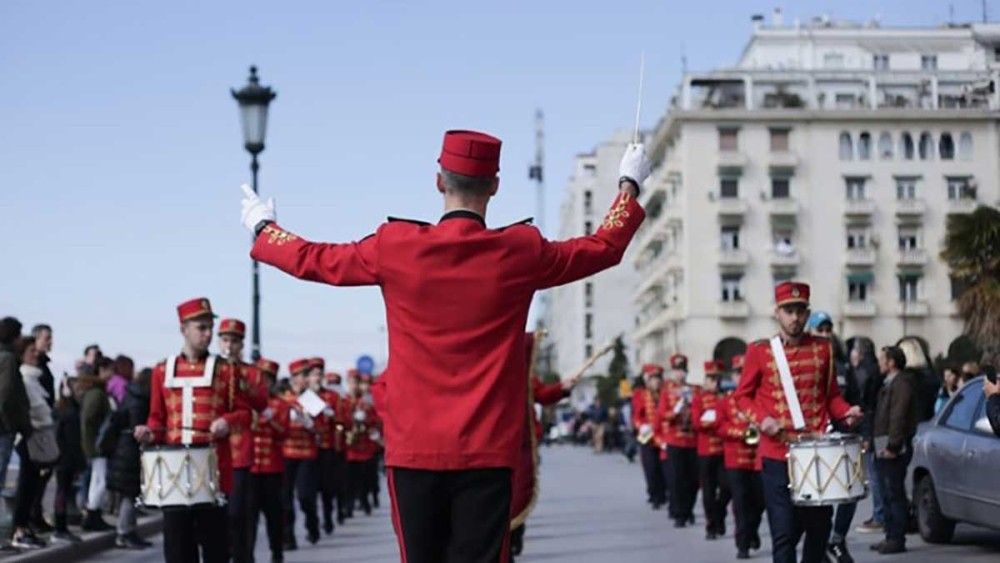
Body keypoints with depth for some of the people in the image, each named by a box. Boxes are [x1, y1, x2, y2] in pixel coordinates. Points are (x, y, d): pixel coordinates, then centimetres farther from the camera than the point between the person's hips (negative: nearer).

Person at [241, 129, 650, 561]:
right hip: (487, 451, -1)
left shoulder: (396, 248, -4)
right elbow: (605, 247, 13)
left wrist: (262, 228, 31)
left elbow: (311, 260, 11)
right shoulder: (521, 252, -3)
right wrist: (630, 184, 30)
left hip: (414, 449, 1)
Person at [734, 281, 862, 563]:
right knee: (784, 533, -5)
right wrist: (761, 419, -13)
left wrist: (846, 412, -6)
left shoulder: (823, 348, 7)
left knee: (819, 527, 12)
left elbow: (831, 394, 15)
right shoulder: (759, 351, -1)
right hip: (777, 455, -3)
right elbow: (743, 395, 6)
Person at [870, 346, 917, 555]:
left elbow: (899, 418, -19)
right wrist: (880, 445, 18)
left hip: (895, 449, -10)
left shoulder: (901, 384, -12)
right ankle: (891, 537, 18)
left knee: (895, 493, -8)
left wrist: (893, 446, -22)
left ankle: (897, 539, -6)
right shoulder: (890, 383, 20)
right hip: (885, 449, 10)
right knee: (889, 494, 13)